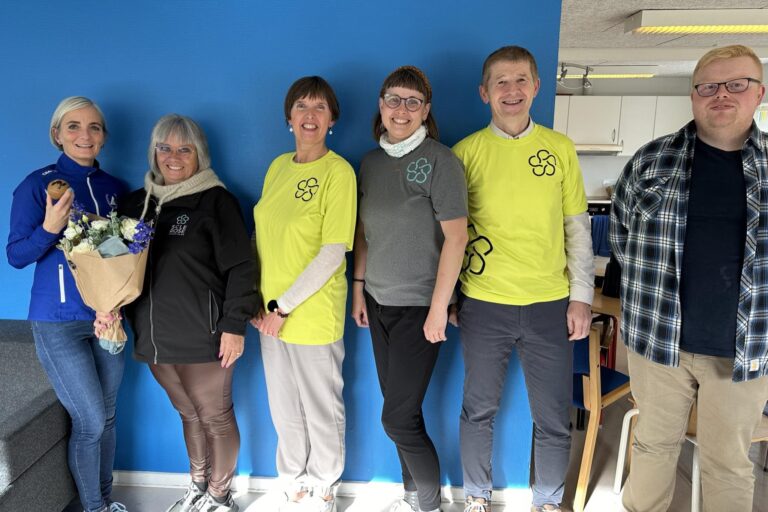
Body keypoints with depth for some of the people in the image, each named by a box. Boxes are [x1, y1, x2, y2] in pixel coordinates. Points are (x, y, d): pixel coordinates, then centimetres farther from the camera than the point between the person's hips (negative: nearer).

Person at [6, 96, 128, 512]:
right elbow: (15, 255, -9)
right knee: (90, 422, 1)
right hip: (59, 322, -5)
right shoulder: (37, 185, -8)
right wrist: (49, 229, -25)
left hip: (107, 316, 5)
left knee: (105, 416, 16)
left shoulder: (114, 187, 6)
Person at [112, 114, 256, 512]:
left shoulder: (216, 201, -8)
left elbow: (239, 267, -12)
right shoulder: (138, 203, 11)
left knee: (216, 418, 8)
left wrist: (234, 325, -16)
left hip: (202, 339, -5)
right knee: (189, 415, 20)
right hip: (155, 341, 6)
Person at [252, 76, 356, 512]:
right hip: (271, 314, 6)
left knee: (322, 411, 12)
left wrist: (284, 307, -15)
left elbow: (333, 253, -17)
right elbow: (264, 237, 12)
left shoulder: (338, 171, -12)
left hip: (314, 316, -6)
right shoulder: (278, 167, 7)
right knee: (284, 410, 19)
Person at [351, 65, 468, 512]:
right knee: (401, 409, 14)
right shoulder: (371, 162, 7)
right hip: (379, 303, 6)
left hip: (419, 306, -5)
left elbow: (456, 237, -15)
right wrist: (359, 287, 11)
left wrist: (439, 308, -16)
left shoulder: (440, 161, -11)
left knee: (398, 417, -2)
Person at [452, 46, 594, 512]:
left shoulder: (561, 148, 4)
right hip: (484, 304, -1)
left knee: (554, 420, 11)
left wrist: (581, 296, 2)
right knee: (479, 411, 13)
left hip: (550, 304, 2)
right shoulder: (467, 151, -1)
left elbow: (577, 228, 6)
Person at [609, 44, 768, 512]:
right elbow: (621, 234, 8)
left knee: (729, 460, 15)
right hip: (657, 336, 0)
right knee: (654, 441, 16)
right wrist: (653, 286, 4)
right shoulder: (649, 161, 0)